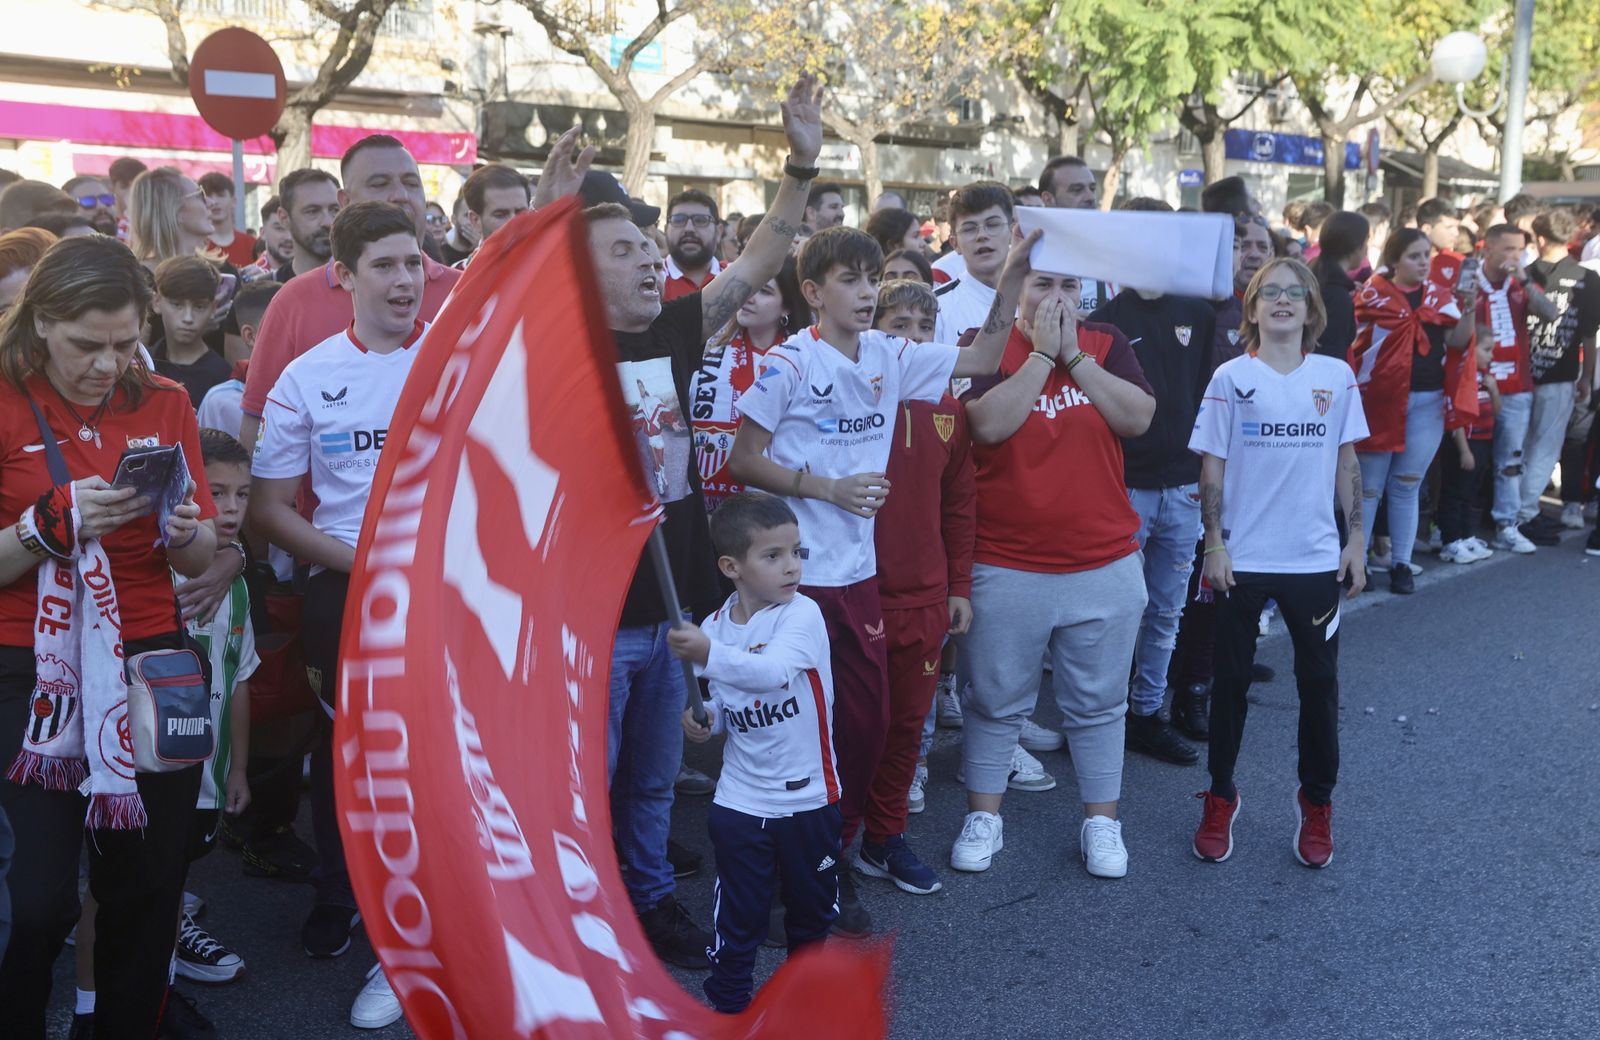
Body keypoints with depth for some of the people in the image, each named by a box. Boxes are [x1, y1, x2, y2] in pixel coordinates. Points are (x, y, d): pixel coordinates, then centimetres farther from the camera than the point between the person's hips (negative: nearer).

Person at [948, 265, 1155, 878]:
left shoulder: (1106, 346, 5)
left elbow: (1138, 418, -11)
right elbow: (990, 424, -20)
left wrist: (1074, 354, -13)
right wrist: (1042, 352, -16)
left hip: (1104, 564, 2)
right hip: (1006, 567, -2)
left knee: (1097, 702, 12)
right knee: (997, 700, 10)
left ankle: (1102, 820, 26)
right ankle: (984, 816, 25)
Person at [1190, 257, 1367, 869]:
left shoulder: (1336, 377, 3)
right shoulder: (1231, 378, -3)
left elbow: (1347, 463, 8)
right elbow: (1212, 468, -2)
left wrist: (1357, 539, 4)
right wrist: (1214, 545, -7)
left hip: (1315, 559, 2)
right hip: (1242, 559, -1)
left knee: (1319, 680, 8)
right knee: (1231, 679, 8)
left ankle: (1317, 803, 24)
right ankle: (1220, 798, 23)